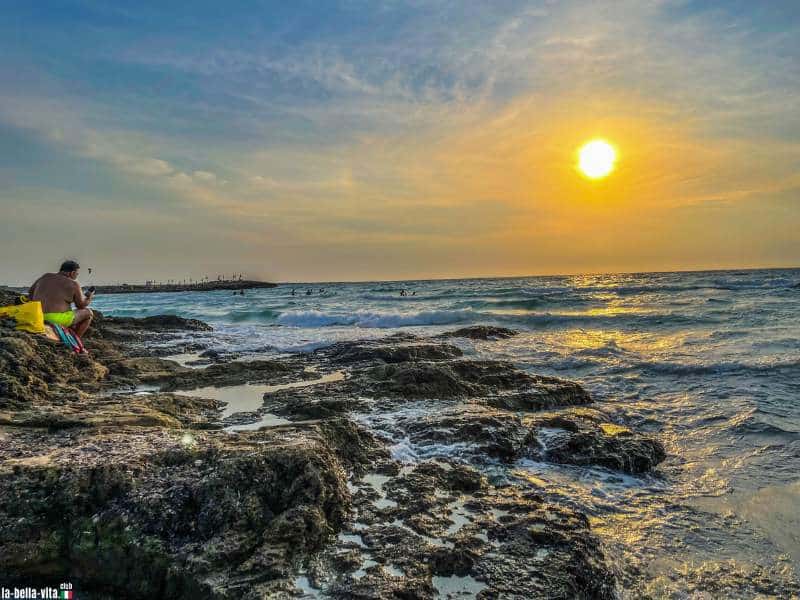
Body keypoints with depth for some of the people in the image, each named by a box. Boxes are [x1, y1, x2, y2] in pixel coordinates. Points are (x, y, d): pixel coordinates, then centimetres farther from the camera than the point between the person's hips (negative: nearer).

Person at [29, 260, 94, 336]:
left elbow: (30, 292, 19)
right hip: (58, 319, -8)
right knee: (88, 312, 14)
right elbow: (81, 305, 0)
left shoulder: (45, 276, 9)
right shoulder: (73, 284, -7)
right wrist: (89, 298, 20)